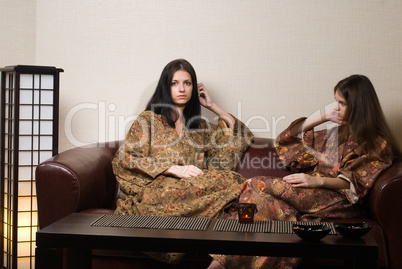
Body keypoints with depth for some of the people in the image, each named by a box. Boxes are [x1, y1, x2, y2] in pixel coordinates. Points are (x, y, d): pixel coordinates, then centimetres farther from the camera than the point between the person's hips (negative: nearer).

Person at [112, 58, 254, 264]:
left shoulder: (199, 126, 26)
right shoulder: (149, 118, 12)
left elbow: (240, 136, 30)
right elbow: (124, 159, -1)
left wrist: (212, 106, 25)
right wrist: (174, 169, -11)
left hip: (190, 194, 5)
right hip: (155, 191, -5)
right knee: (225, 181, -31)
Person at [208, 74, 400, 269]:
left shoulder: (378, 144, 6)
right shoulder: (336, 133, 25)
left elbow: (356, 182, -8)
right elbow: (285, 140, 23)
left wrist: (318, 181, -23)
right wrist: (321, 117, 15)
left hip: (338, 202, -6)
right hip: (313, 194, 6)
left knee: (258, 185, -25)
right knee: (268, 205, -28)